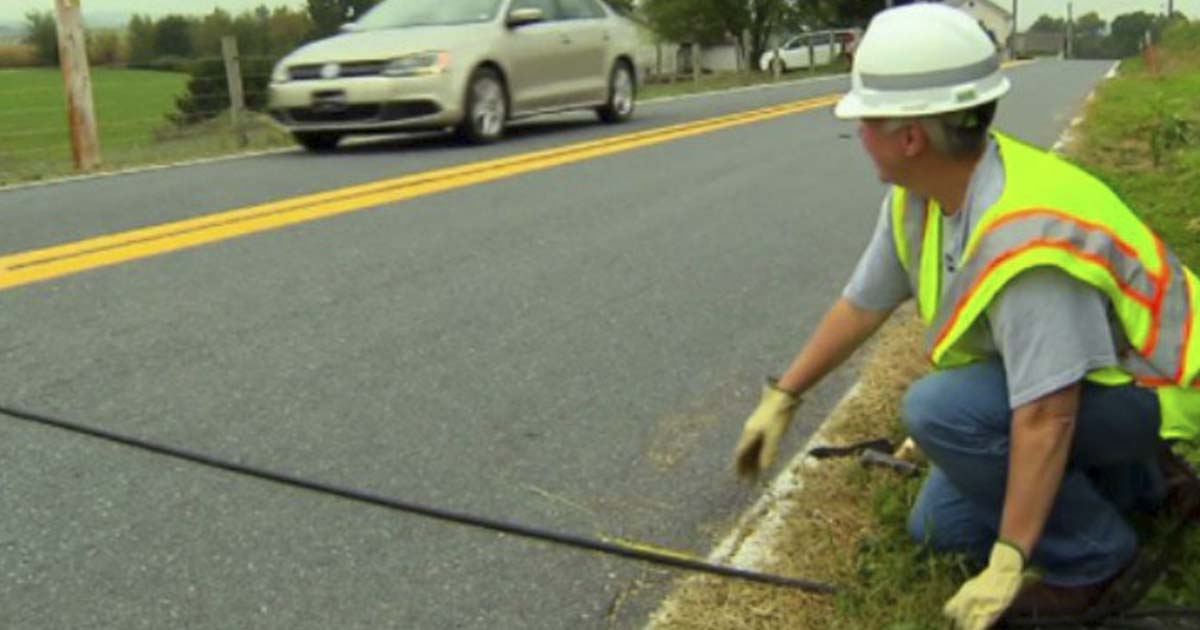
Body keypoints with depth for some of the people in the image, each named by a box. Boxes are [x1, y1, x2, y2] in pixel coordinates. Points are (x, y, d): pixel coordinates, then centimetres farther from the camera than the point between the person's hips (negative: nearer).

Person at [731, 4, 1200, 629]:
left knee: (939, 408, -31)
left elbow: (1047, 418, -36)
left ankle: (1089, 552, -8)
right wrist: (782, 396, 9)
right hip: (1044, 386, 8)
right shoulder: (919, 196, -10)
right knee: (939, 526, 12)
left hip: (1141, 391, -8)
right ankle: (1121, 482, 23)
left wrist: (1008, 563, -30)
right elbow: (862, 304, 3)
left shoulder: (1023, 236, -37)